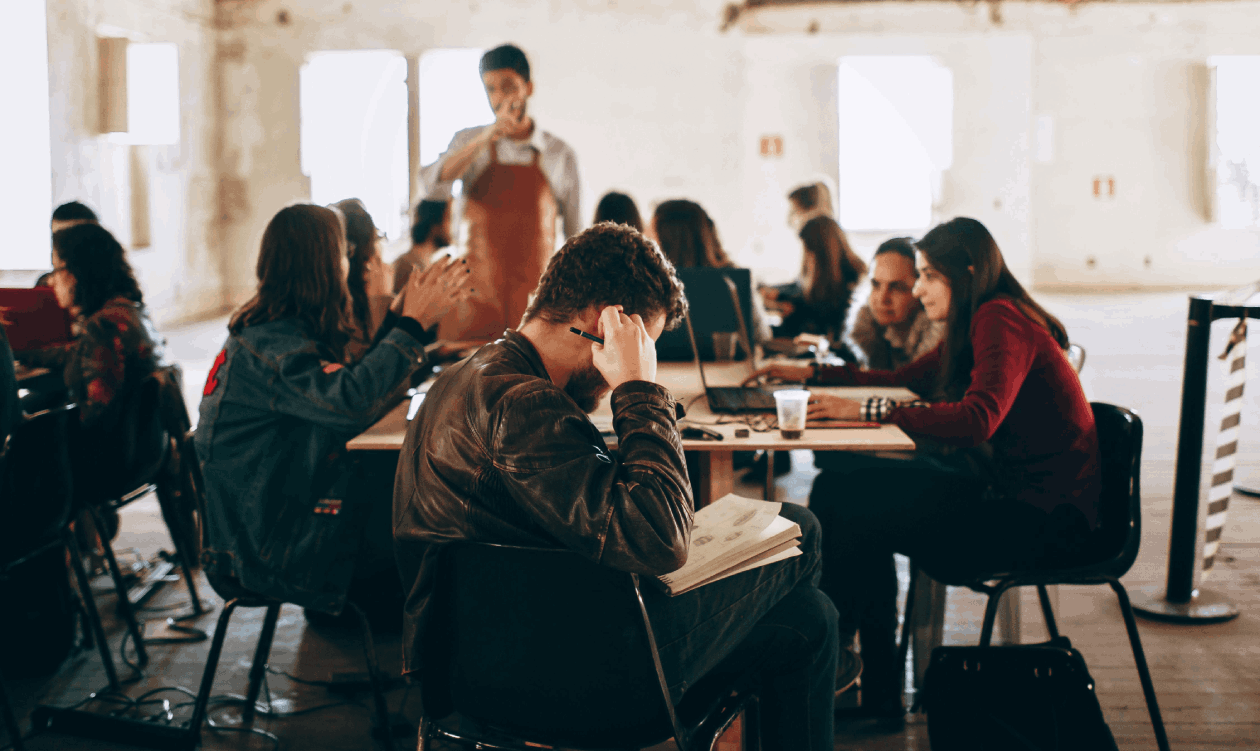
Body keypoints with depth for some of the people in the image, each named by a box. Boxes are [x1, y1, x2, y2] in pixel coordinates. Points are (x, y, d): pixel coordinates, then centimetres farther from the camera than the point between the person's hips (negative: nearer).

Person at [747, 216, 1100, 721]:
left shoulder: (1001, 320, -15)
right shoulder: (980, 324, 15)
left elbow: (979, 416, -31)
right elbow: (908, 379, 26)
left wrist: (870, 411, -30)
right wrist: (813, 375, 20)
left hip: (1043, 514, -10)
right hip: (1002, 487, 10)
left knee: (857, 520, -17)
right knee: (841, 487, -2)